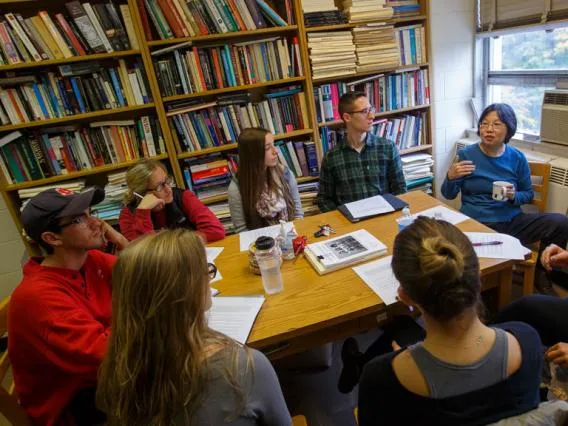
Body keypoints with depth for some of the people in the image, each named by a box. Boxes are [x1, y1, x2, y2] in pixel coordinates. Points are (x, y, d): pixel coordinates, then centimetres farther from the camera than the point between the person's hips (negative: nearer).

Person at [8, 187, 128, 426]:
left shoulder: (92, 260, -6)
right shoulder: (38, 296, -30)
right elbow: (108, 354, -36)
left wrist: (124, 244, -19)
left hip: (99, 370, 7)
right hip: (70, 404, -6)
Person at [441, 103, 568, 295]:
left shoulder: (517, 158, 2)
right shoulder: (466, 154, -4)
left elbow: (528, 194, 13)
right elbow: (448, 195, 2)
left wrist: (514, 196, -10)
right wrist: (451, 177, -20)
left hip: (511, 221, 3)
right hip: (475, 223, -3)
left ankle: (538, 272, 6)